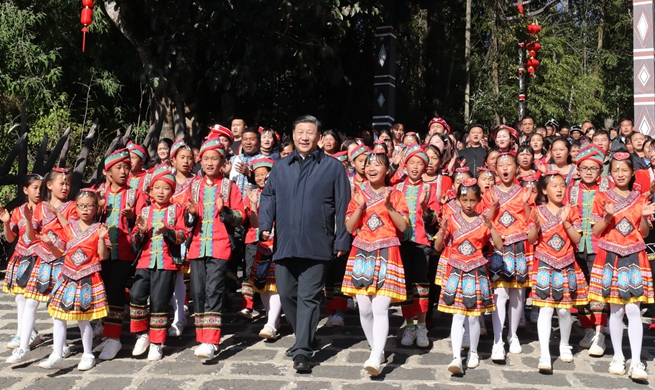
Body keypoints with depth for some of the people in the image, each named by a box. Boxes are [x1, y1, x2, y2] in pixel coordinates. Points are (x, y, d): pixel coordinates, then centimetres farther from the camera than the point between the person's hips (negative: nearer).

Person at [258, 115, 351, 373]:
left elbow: (342, 206, 1)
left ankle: (302, 352, 0)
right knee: (286, 295, 11)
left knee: (308, 298, -4)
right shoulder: (280, 169, 14)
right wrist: (265, 225, -5)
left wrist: (342, 240, -4)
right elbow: (268, 198, 12)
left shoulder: (333, 167, 3)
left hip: (316, 245, -4)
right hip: (284, 244, 4)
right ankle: (303, 338, 31)